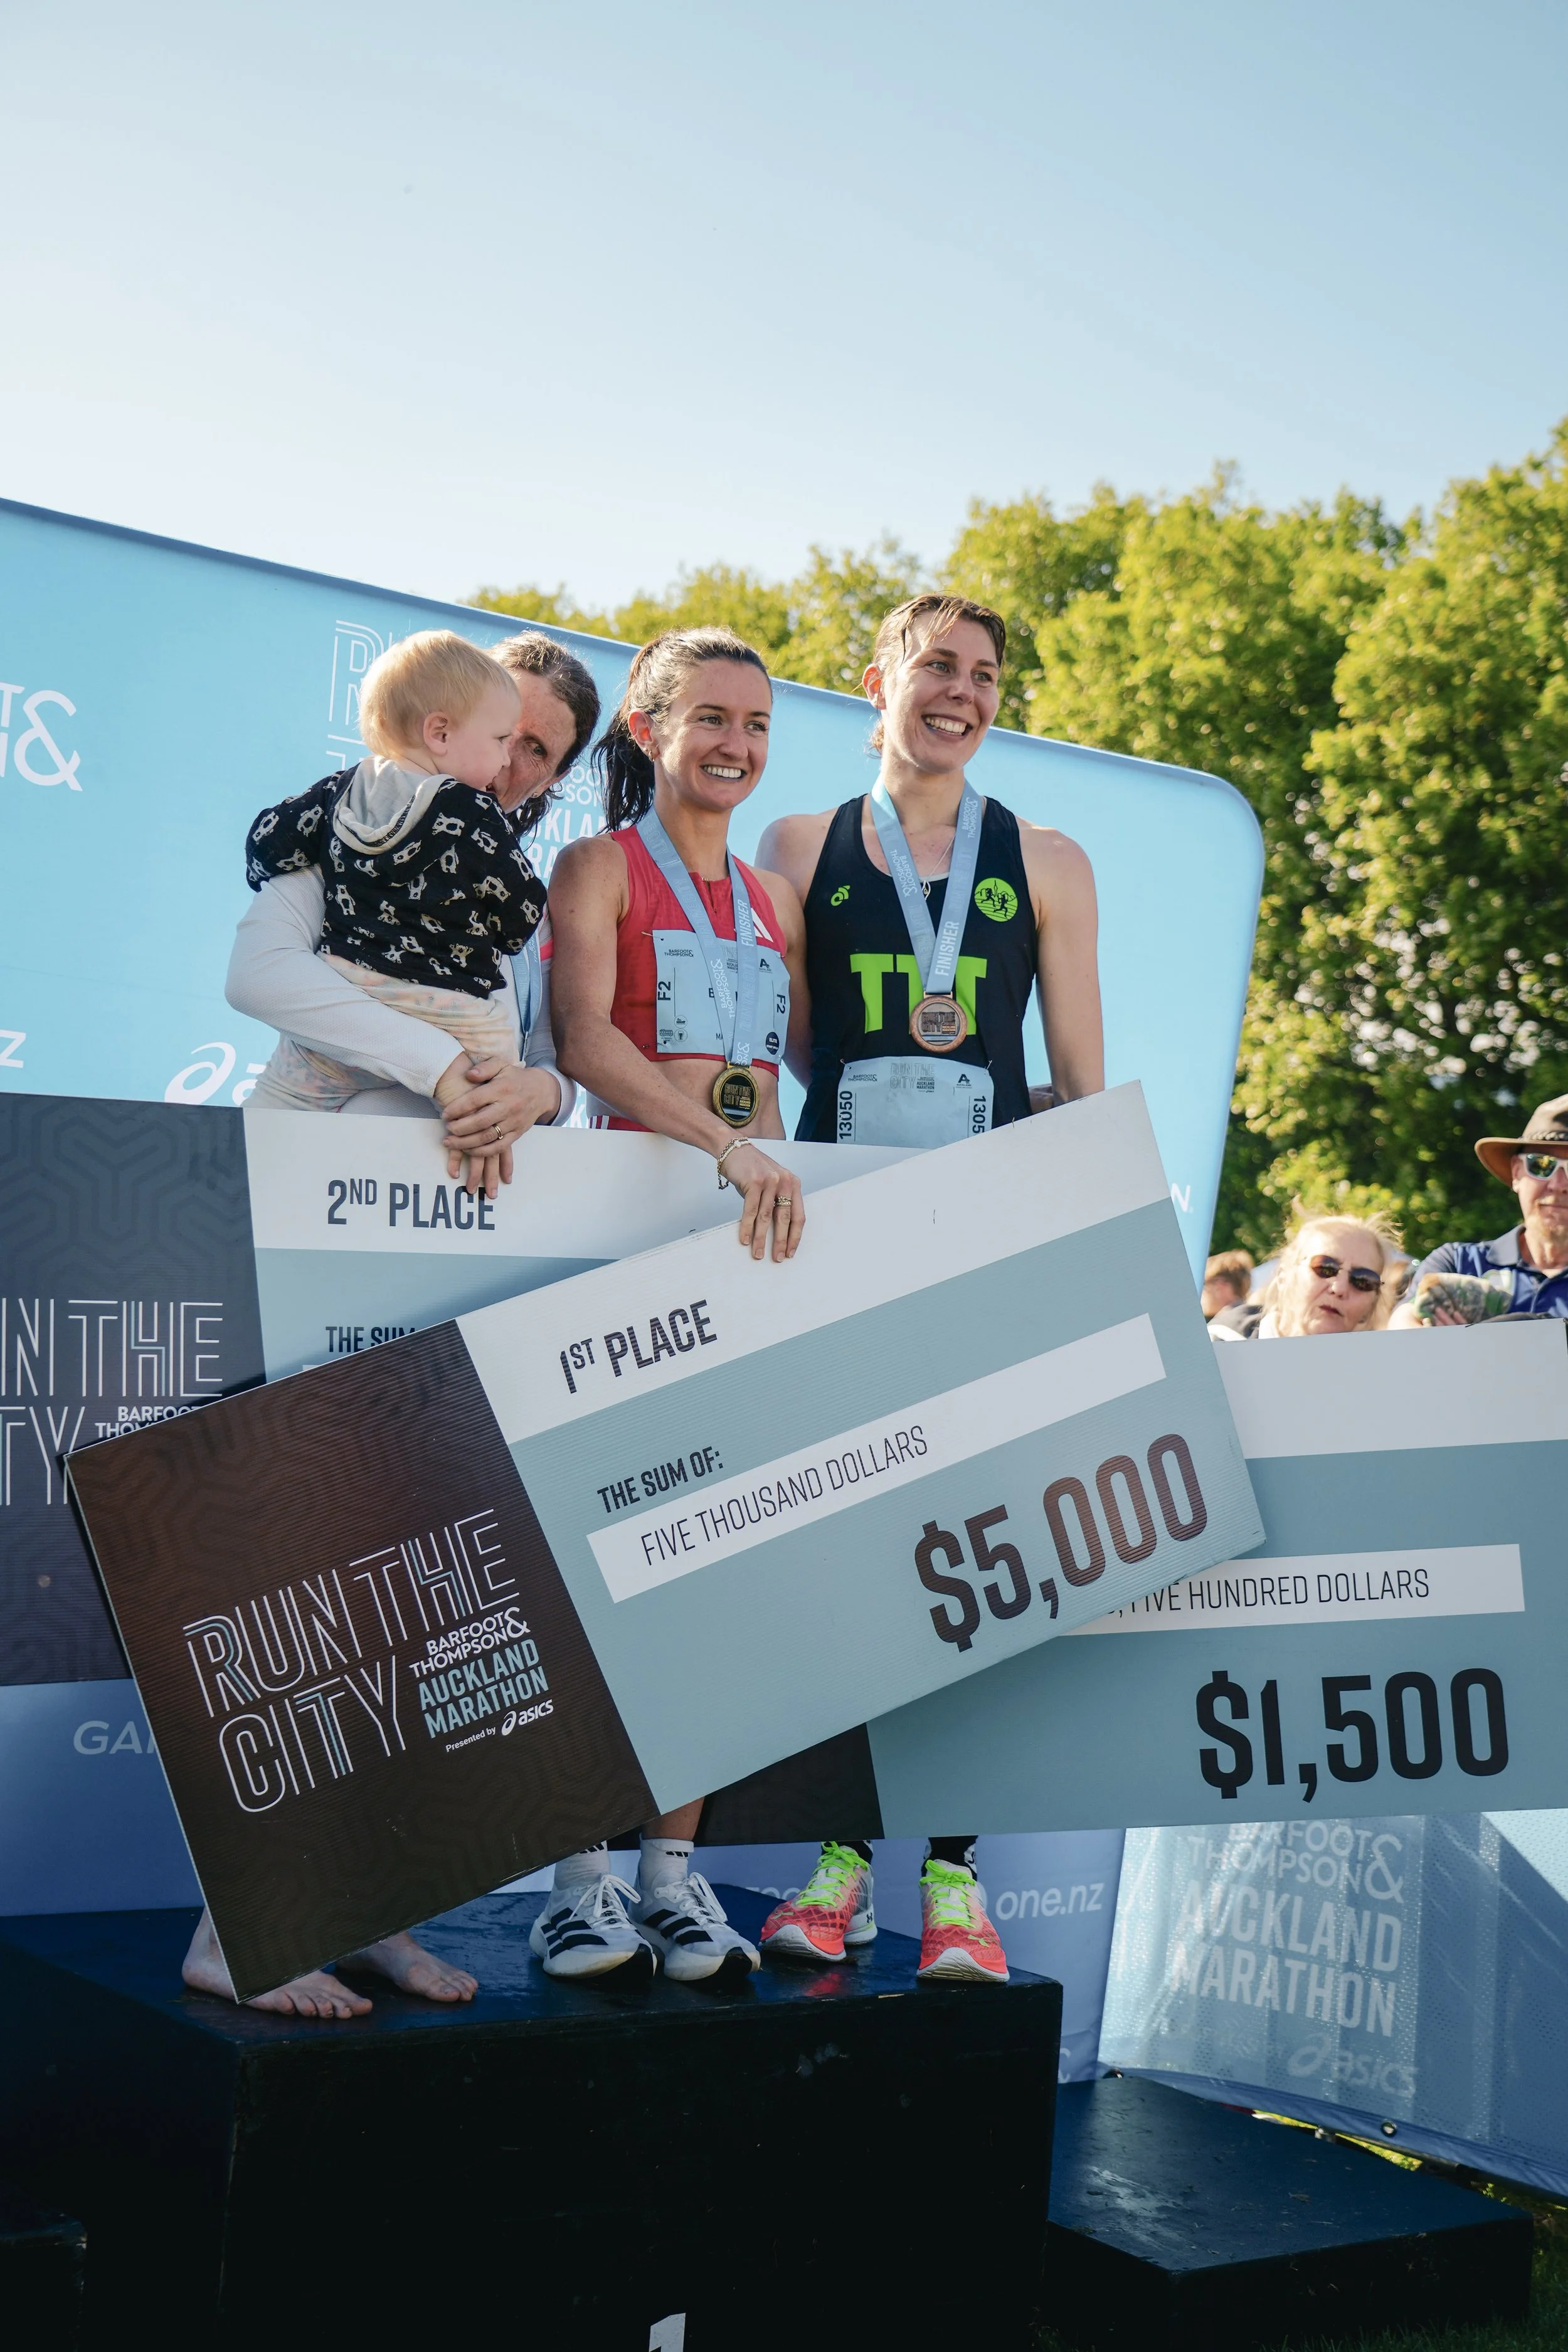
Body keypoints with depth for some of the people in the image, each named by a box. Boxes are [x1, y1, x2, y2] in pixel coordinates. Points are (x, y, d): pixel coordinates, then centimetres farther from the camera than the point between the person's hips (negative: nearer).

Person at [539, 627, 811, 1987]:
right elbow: (586, 1036, -13)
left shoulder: (776, 895, 20)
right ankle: (583, 1874, 1)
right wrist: (725, 1146, -26)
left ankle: (675, 1869, 8)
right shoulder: (601, 866, 2)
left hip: (759, 1219, 5)